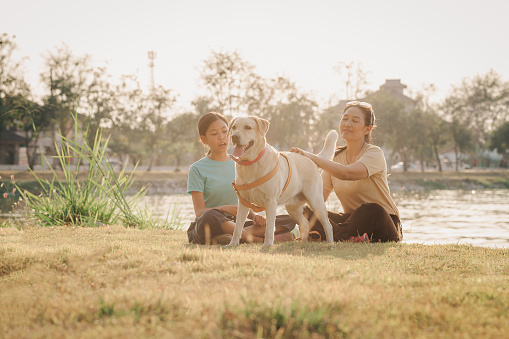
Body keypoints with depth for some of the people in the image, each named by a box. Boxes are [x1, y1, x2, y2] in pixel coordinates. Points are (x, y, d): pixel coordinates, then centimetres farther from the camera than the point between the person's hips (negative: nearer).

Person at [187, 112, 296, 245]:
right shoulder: (197, 169, -2)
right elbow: (200, 212, -10)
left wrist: (254, 216, -7)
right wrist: (223, 208, -28)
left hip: (234, 225, 5)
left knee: (290, 220, -11)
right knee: (209, 216, -42)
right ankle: (259, 238, -30)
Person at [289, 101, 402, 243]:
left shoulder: (374, 153, -10)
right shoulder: (336, 157, 8)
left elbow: (348, 173, -32)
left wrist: (313, 158, -32)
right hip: (354, 220, 5)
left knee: (370, 210, -40)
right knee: (307, 213, -16)